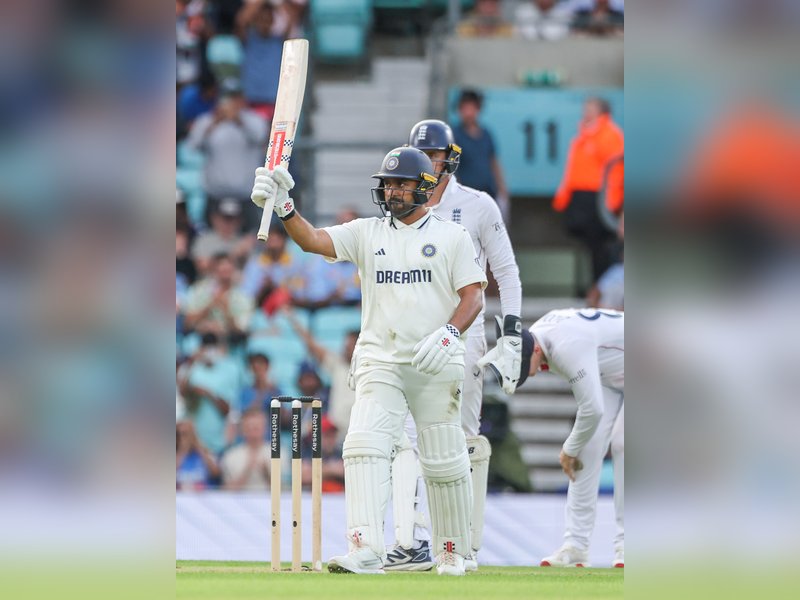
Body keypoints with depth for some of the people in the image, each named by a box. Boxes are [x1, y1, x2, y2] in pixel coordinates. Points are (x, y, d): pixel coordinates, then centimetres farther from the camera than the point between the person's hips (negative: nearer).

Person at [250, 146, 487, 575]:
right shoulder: (367, 233, 11)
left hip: (435, 364, -2)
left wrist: (448, 334, -19)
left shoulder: (452, 236, 5)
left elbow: (473, 297, -1)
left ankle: (452, 553, 19)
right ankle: (365, 552, -25)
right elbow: (313, 240, -3)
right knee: (364, 447, -17)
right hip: (379, 363, 2)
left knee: (444, 460, 3)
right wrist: (284, 206, -21)